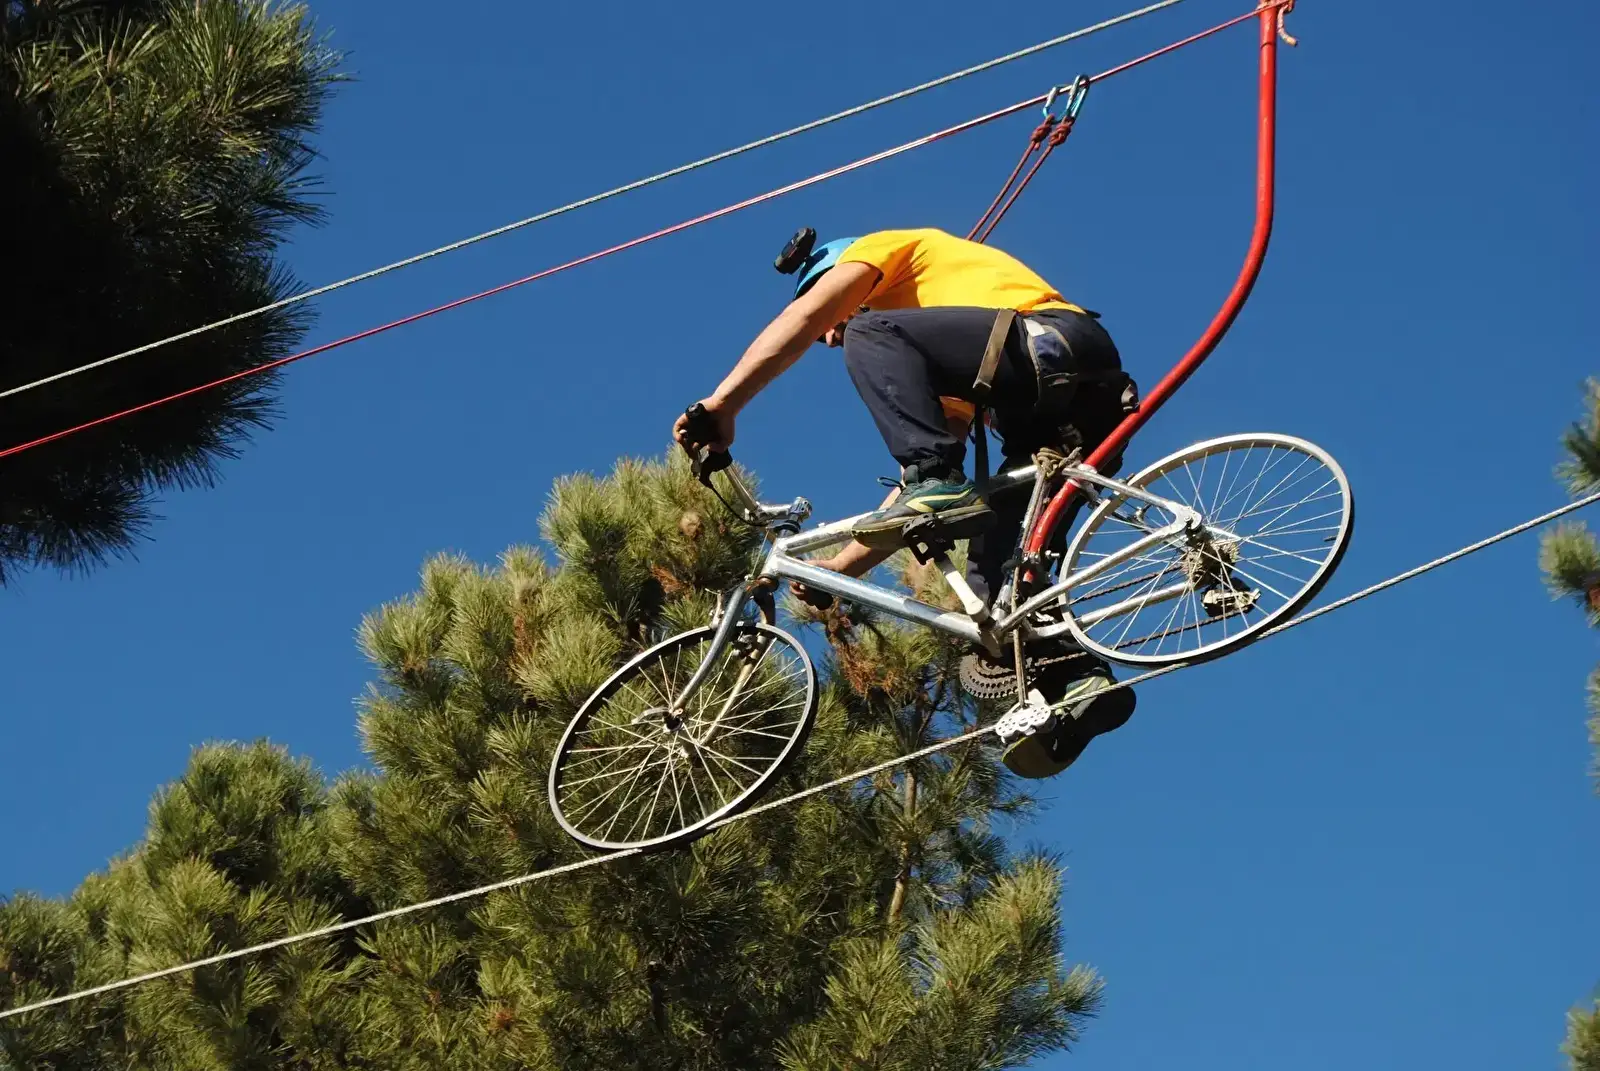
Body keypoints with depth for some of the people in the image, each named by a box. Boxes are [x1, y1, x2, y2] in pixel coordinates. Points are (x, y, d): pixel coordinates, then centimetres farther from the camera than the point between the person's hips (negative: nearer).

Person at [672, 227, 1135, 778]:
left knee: (873, 338, -11)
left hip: (1055, 343, -9)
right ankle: (1076, 678, -11)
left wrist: (721, 404, -5)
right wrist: (841, 566, 30)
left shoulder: (893, 247, 20)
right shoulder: (928, 363, 39)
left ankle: (939, 487, -26)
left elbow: (806, 315, 3)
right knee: (993, 563, 9)